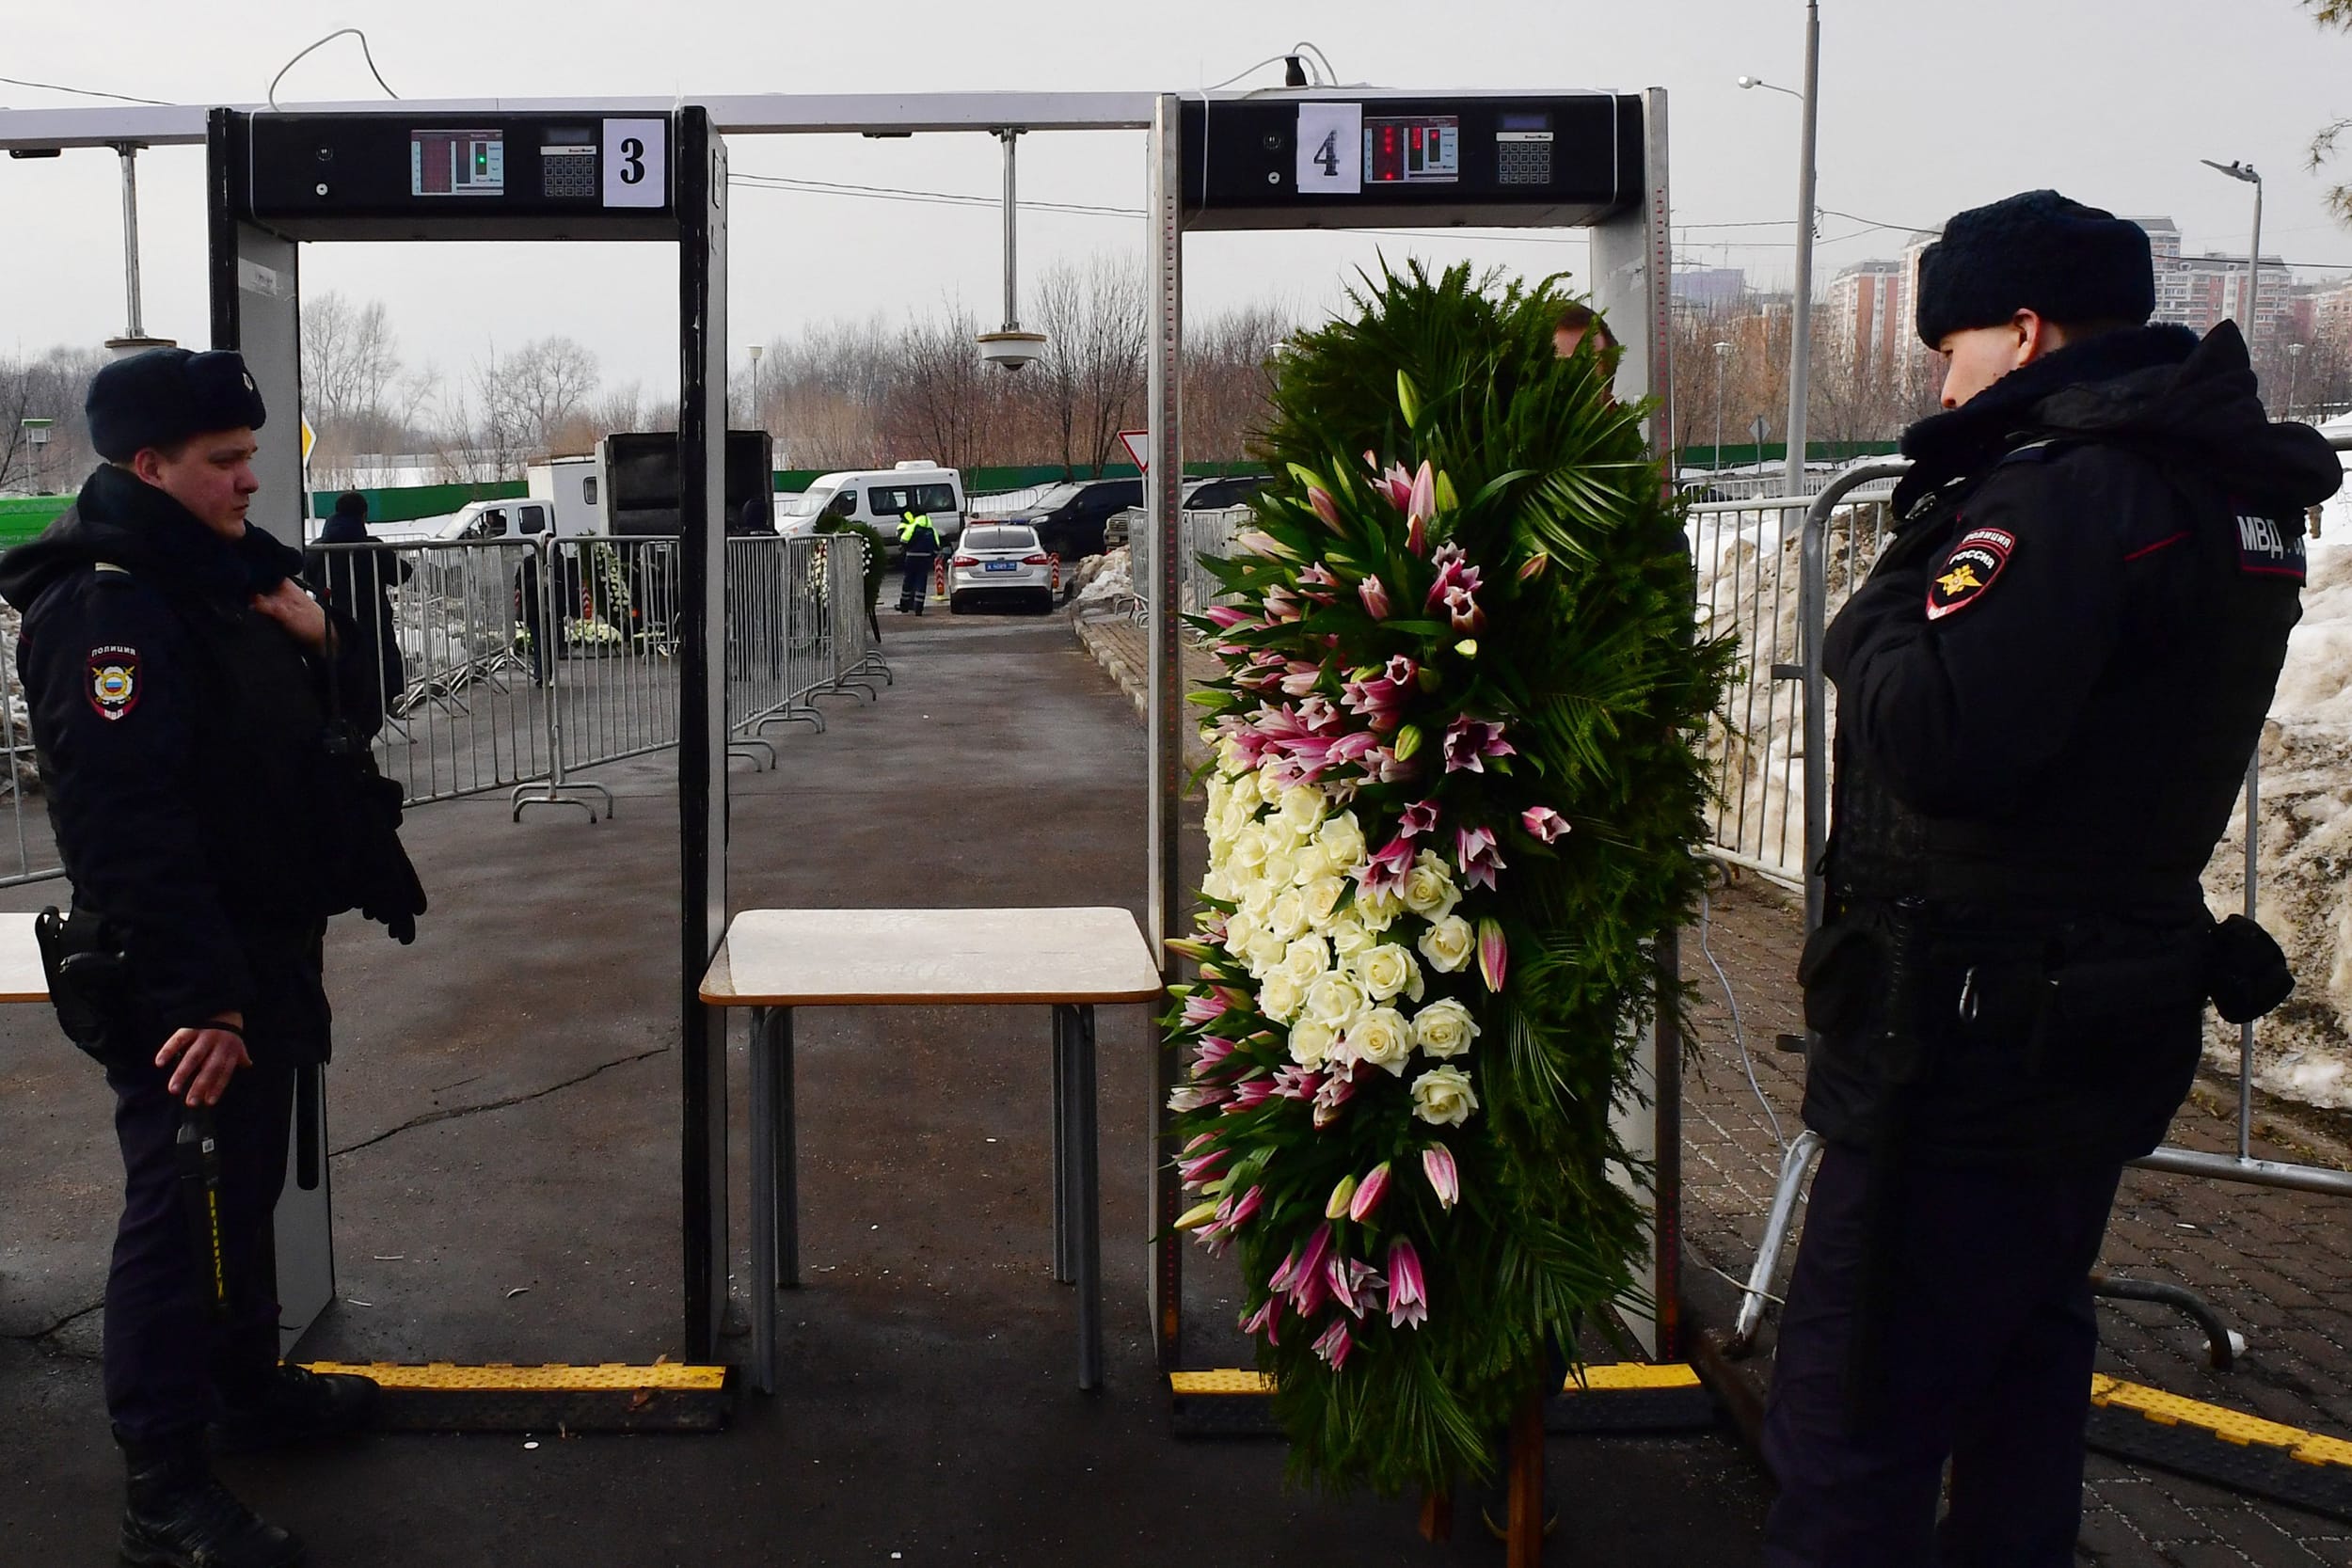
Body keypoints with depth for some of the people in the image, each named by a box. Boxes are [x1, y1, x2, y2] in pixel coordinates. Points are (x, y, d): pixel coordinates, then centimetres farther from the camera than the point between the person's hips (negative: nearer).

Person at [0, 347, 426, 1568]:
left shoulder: (227, 576, 12)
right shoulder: (106, 604, -19)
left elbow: (354, 713, 18)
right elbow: (130, 821, -28)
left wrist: (321, 636, -4)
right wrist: (200, 998, -31)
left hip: (261, 953, 10)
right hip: (176, 976, -10)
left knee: (245, 1188, 22)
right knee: (182, 1205, -3)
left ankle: (248, 1382, 40)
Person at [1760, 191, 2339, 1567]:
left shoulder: (2065, 488, -20)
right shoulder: (2234, 489, 10)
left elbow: (1938, 738, -30)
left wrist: (1876, 618, -12)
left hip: (1975, 1041, -10)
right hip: (2116, 1020, 10)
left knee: (1854, 1421, -2)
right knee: (2025, 1356, 26)